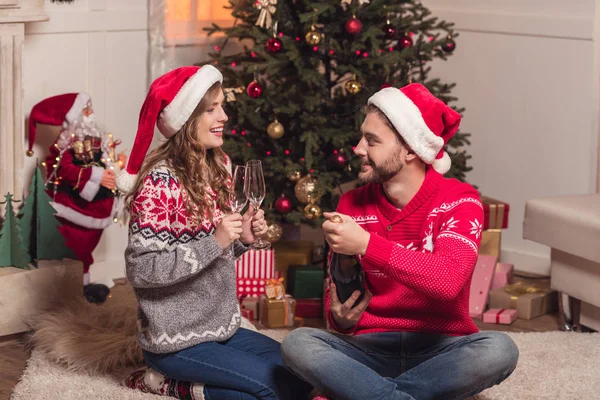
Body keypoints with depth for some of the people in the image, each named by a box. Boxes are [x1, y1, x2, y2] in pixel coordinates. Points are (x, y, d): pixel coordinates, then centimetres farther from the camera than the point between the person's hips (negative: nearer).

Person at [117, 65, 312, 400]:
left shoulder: (217, 166, 5)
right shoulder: (161, 181, -20)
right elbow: (141, 269, -23)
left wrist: (242, 239, -5)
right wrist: (215, 242, -27)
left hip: (220, 326, 8)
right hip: (176, 340, -8)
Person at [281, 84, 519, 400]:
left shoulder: (459, 201, -9)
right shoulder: (351, 206, 2)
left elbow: (448, 281, -27)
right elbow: (337, 291, 7)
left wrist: (367, 244, -31)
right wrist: (340, 317, -17)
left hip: (439, 349, -1)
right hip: (370, 349, 2)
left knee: (499, 349, -33)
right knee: (297, 344, -25)